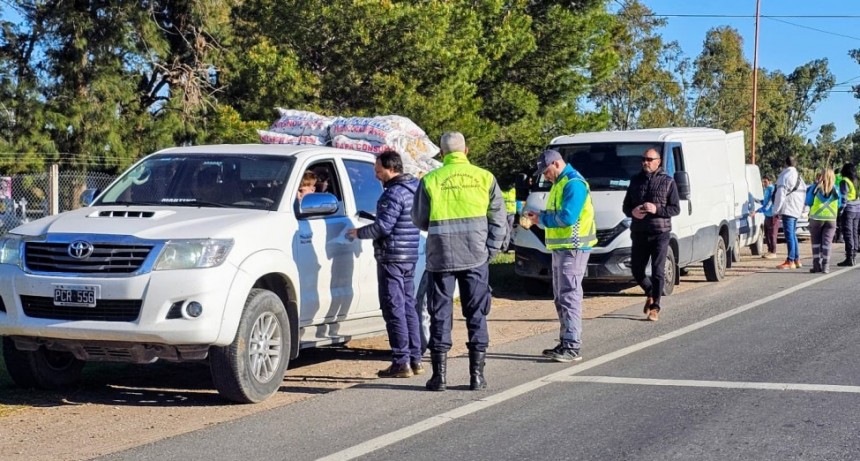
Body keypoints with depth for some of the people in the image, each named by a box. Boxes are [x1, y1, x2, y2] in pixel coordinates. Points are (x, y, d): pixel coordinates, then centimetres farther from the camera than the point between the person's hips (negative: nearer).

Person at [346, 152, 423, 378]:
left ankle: (401, 362, -6)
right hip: (410, 257, 10)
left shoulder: (394, 193, -17)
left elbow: (383, 226, -21)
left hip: (392, 257, -10)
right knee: (408, 307, 13)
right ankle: (415, 359, 16)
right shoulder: (413, 188, 13)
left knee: (394, 309, -6)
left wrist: (358, 232, -5)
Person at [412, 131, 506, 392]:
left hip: (440, 256, -1)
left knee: (440, 314, 7)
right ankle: (477, 375, 10)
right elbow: (499, 217, 0)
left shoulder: (430, 180, -3)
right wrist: (491, 249, 4)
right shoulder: (484, 177, 2)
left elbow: (419, 219, 4)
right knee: (476, 314, 9)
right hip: (475, 256, 1)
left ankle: (439, 376, 7)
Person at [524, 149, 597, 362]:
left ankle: (573, 347, -11)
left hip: (573, 248, -11)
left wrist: (542, 219, -10)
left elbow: (567, 217, -22)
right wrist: (540, 216, 4)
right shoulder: (560, 183, 18)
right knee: (561, 297, 13)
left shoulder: (574, 183, -14)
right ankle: (565, 343, 19)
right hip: (560, 248, 11)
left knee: (569, 296, -11)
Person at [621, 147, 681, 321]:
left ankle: (655, 307, 3)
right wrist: (632, 212, -8)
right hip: (639, 233, 4)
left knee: (658, 271, -4)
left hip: (660, 233, -4)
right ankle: (650, 294, 33)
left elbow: (675, 209, -1)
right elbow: (625, 206, 15)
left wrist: (656, 209, -17)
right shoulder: (636, 181, 12)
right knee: (636, 270, 7)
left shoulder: (668, 182, 2)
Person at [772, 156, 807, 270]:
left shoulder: (785, 176, -12)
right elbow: (804, 191, 21)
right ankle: (797, 260, 18)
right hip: (796, 210, 9)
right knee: (792, 235, 16)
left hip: (787, 209, -9)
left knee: (789, 235, -9)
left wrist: (776, 211, -11)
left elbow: (780, 194, -15)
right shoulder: (798, 176, 17)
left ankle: (790, 261, -11)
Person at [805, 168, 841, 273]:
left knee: (816, 242, 8)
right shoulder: (835, 189, 1)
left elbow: (808, 202, -2)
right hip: (831, 219, 1)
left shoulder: (815, 188, -5)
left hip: (816, 218, -1)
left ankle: (817, 265, 5)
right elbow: (839, 204, 9)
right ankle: (825, 266, -4)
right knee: (827, 243, 2)